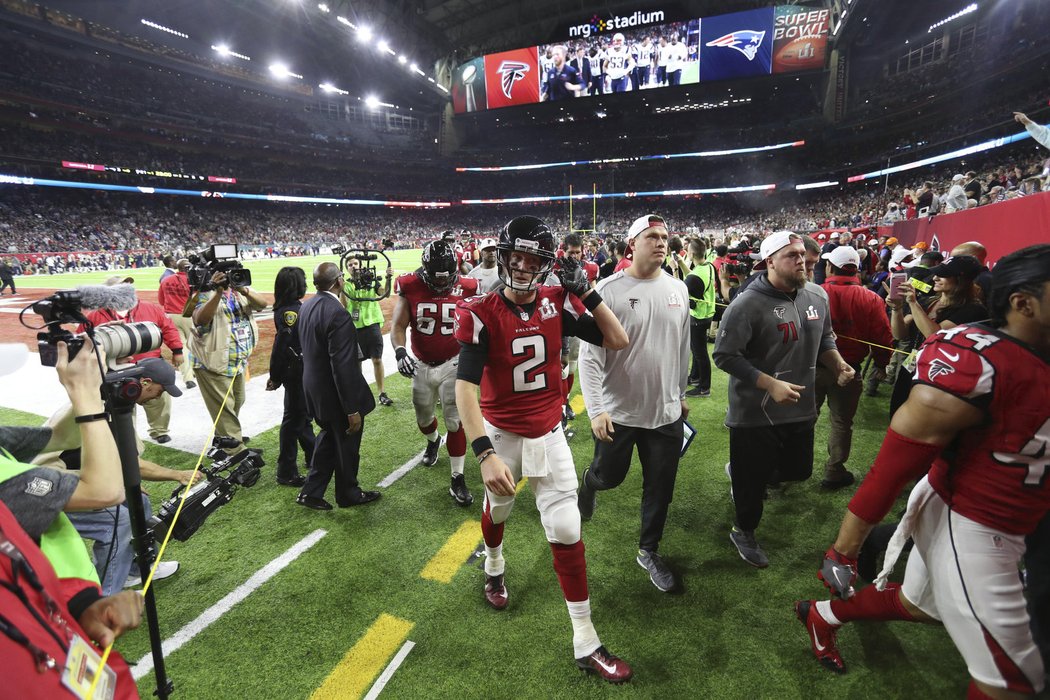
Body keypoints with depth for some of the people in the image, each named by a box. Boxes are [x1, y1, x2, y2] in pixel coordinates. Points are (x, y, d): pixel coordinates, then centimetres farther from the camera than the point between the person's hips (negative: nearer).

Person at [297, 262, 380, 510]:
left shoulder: (306, 307, 1)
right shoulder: (338, 315, -27)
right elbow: (343, 367, -27)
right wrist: (353, 409, -21)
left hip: (315, 388, 8)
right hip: (336, 394, -8)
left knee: (329, 437, 26)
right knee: (347, 445, 14)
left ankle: (311, 491, 33)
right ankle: (348, 494, 34)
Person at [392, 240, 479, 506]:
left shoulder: (465, 289, -10)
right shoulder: (410, 288, -11)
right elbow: (398, 327, -7)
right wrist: (400, 352, -25)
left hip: (453, 364, -2)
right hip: (421, 365, 2)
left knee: (455, 421, -4)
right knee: (424, 417, 20)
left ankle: (457, 480, 9)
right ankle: (433, 441, 56)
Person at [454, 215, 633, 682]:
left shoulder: (557, 304, -7)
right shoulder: (483, 313, -18)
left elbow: (617, 341, -3)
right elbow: (464, 387, -27)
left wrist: (588, 293, -14)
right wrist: (485, 454, -37)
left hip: (548, 436, 2)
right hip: (502, 434, -1)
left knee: (567, 534, 2)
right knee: (497, 509, 24)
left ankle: (586, 644, 19)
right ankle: (494, 566, 60)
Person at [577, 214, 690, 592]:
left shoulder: (678, 289, 2)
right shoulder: (609, 291, -15)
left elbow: (682, 348, 13)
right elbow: (590, 355, -17)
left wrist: (681, 394, 18)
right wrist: (596, 410, -22)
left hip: (666, 412, 4)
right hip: (618, 412, -4)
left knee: (660, 487, 14)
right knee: (610, 476, 14)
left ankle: (648, 550, 37)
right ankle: (590, 479, 52)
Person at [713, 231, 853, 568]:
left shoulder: (817, 295, 2)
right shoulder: (747, 304, -21)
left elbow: (824, 338, 17)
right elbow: (725, 356, -21)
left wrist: (839, 364, -2)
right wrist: (771, 385, -25)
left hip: (801, 407, 7)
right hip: (755, 412, -6)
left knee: (798, 470, 20)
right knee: (753, 480, 8)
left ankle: (740, 471, 46)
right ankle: (744, 532, 35)